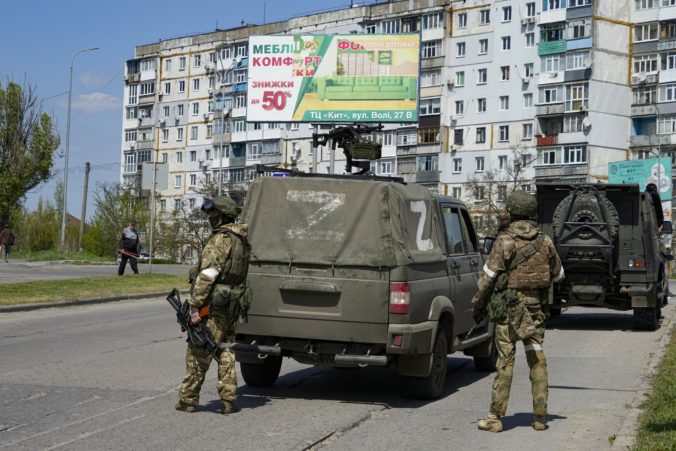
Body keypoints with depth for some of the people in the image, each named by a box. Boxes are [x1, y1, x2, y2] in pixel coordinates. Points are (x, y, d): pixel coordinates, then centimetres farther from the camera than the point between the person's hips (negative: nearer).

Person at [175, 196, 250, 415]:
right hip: (231, 305, 8)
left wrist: (195, 305, -20)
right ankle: (229, 400, 11)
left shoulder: (220, 239, -15)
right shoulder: (241, 240, 13)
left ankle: (188, 399, 9)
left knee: (198, 352, 1)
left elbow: (207, 275, -21)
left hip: (214, 305, -8)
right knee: (226, 352, 13)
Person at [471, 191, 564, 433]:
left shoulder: (504, 241, -10)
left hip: (508, 306, -3)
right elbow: (558, 274, 14)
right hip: (535, 305, 4)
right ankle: (540, 416, 11)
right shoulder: (545, 242, 3)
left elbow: (488, 276, -9)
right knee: (537, 359, 9)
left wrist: (478, 304, 1)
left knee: (505, 360, -2)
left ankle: (495, 417, 0)